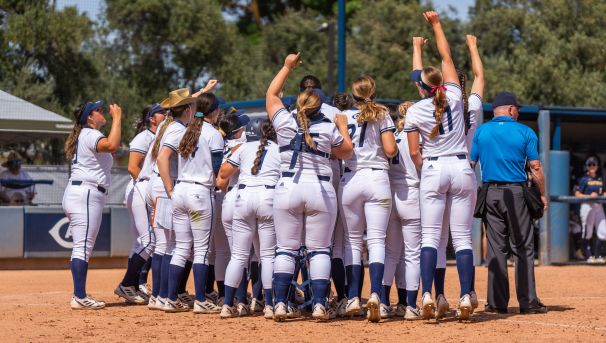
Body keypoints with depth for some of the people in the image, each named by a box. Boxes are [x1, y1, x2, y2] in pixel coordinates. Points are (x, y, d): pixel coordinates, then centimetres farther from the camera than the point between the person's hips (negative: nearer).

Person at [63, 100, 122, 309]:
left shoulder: (82, 136, 22)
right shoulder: (90, 135, -10)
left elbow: (110, 151, 24)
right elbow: (111, 145, -29)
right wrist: (117, 118, -20)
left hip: (74, 193, 11)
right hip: (86, 194, -11)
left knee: (81, 248, 13)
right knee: (83, 247, -13)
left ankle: (79, 296, 15)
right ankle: (79, 298, -17)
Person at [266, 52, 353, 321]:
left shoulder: (284, 122, 2)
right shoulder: (329, 128, 0)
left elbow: (271, 94, 19)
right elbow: (346, 152, 16)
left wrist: (288, 67, 28)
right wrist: (343, 127, 28)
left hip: (287, 189, 1)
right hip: (320, 190, -1)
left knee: (285, 249, 5)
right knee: (319, 250, 4)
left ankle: (280, 303, -5)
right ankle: (319, 304, -5)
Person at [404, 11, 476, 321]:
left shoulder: (414, 111, -4)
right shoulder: (454, 97, 0)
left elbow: (414, 152, -2)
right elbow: (446, 57, 12)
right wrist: (436, 24, 20)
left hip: (433, 170, -2)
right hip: (462, 169, 2)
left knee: (430, 237, -1)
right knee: (462, 237, 2)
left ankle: (427, 294, -16)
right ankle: (465, 297, -6)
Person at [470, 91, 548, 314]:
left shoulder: (480, 132, 5)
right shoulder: (525, 132, 0)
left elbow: (470, 165, 4)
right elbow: (535, 168, -2)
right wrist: (542, 195, 7)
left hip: (490, 194, 2)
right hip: (516, 194, -2)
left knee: (496, 248, 7)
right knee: (523, 248, 3)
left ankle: (497, 302, 4)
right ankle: (528, 301, 0)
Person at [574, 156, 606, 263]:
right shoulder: (584, 179, -2)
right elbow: (577, 194, -6)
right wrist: (589, 196, -19)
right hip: (587, 205, -5)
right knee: (587, 233, -2)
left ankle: (597, 255, 9)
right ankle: (589, 256, 5)